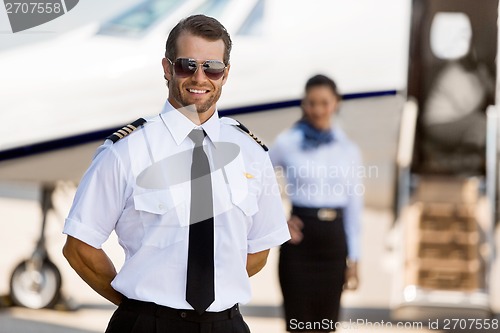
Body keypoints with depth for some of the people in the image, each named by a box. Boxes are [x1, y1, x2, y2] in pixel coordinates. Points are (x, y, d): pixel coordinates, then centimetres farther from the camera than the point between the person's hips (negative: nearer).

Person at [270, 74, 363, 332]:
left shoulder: (348, 150, 6)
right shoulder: (287, 143, -1)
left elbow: (354, 208, 8)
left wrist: (353, 260, 6)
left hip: (333, 242, 3)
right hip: (299, 242, -3)